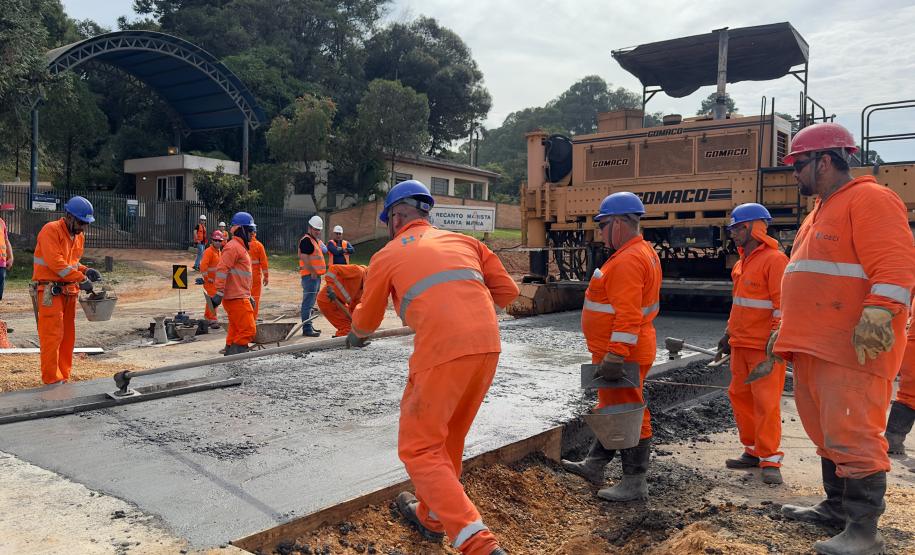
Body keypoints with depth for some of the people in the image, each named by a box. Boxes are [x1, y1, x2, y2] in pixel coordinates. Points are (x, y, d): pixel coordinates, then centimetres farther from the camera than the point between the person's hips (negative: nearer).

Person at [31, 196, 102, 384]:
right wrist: (81, 279, -23)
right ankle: (52, 380, -1)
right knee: (53, 335, -7)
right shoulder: (51, 230, -12)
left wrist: (86, 270, 2)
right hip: (49, 291, -8)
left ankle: (63, 377, 19)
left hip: (69, 291, 8)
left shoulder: (79, 236, 13)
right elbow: (55, 263, -22)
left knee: (68, 336, 11)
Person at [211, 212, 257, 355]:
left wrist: (248, 296, 28)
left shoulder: (240, 247, 22)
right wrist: (219, 293, -25)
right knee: (248, 330, -12)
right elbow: (222, 269, -20)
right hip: (236, 298, -10)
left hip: (240, 297, 10)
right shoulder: (232, 247, -11)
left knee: (235, 332, 12)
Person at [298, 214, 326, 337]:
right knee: (308, 302, -11)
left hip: (316, 275, 11)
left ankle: (309, 326, 25)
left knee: (310, 302, 16)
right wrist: (312, 272, -21)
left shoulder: (316, 240, 21)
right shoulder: (306, 240, -11)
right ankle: (307, 328, -11)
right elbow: (305, 258, -21)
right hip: (310, 275, -11)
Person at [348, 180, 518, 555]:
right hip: (488, 345, 6)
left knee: (419, 447, 6)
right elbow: (508, 292, 18)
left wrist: (355, 336, 49)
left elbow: (366, 320, 26)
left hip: (442, 351, -6)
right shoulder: (463, 241, 22)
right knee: (448, 437, 23)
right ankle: (431, 516, 40)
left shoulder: (387, 255, 13)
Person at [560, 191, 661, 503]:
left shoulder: (628, 260, -22)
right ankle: (594, 465, 34)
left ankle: (635, 483, 12)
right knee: (610, 408, 20)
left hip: (622, 355, -11)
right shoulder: (642, 252, 14)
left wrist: (615, 356, -30)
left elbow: (628, 315, -29)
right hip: (618, 351, 11)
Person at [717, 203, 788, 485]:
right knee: (740, 396, 11)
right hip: (741, 344, 9)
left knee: (766, 402, -5)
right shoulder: (742, 262, 14)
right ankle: (753, 451, 23)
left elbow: (783, 306, -17)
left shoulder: (774, 260, -12)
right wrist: (729, 333, 20)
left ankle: (770, 461, 5)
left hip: (764, 347, -9)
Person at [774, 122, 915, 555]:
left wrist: (875, 317, -29)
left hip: (852, 349, -10)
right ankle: (837, 507, 28)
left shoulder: (869, 199, -8)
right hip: (813, 344, 10)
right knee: (827, 433, 16)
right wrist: (788, 328, 27)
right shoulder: (821, 211, 22)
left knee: (853, 436, -8)